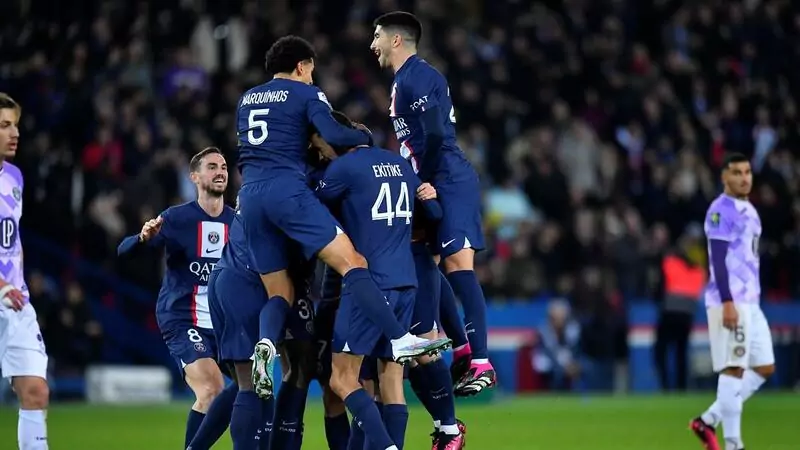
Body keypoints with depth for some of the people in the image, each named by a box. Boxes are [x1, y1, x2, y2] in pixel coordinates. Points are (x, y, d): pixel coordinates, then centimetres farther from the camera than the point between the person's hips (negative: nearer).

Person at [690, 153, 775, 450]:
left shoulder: (749, 211, 19)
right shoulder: (721, 210, -9)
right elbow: (718, 259, -16)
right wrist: (728, 302, -23)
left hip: (751, 303, 9)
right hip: (730, 302, -9)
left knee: (765, 367, 9)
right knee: (734, 369, -10)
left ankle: (709, 420, 13)